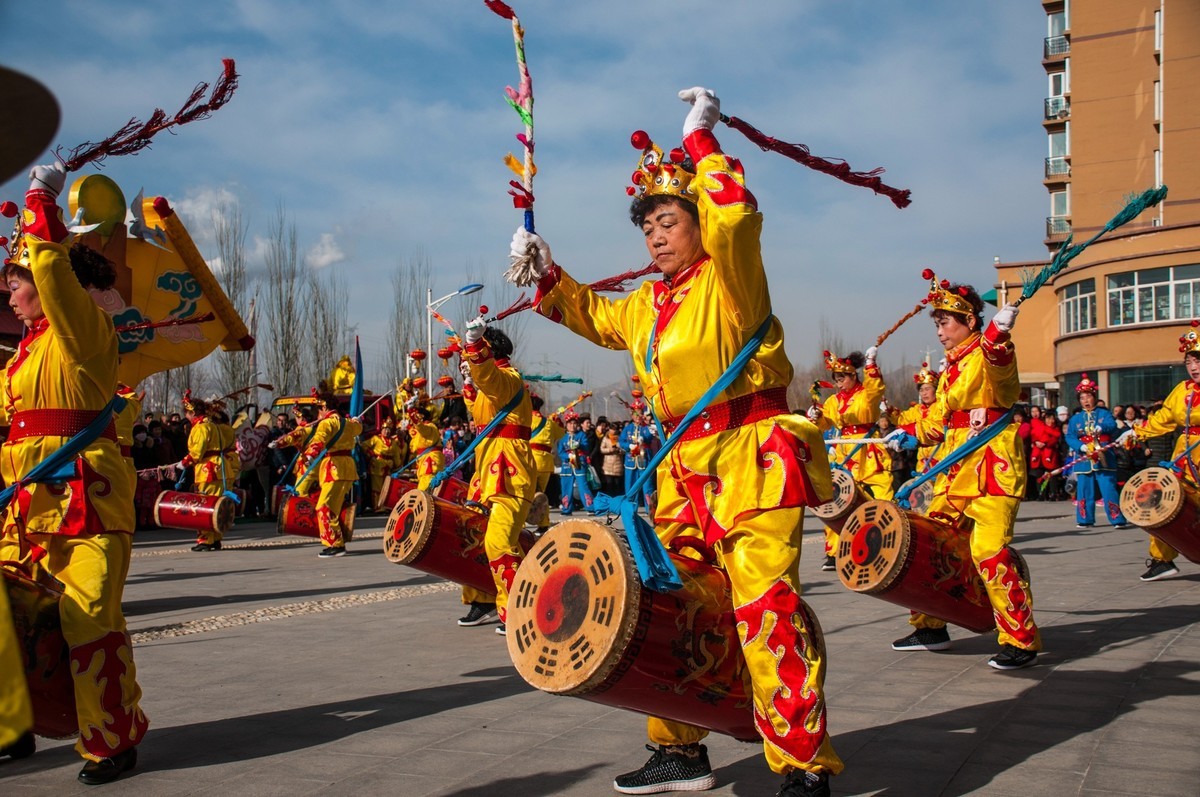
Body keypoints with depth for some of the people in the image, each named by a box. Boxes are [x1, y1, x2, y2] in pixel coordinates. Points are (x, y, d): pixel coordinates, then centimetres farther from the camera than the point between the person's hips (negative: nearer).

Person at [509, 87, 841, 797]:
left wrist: (701, 139, -13)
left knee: (768, 610, -15)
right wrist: (548, 274, 23)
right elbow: (596, 318, 35)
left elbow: (735, 216, -25)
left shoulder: (728, 279, -5)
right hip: (684, 472, 9)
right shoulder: (647, 304, 18)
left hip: (752, 464, -8)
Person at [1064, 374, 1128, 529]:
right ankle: (1085, 520, 14)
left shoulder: (1104, 414, 6)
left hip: (1103, 459, -2)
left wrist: (1101, 427, -36)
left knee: (1109, 490, -6)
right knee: (1084, 491, 4)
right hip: (1084, 460, 2)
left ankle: (1118, 519, -1)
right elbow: (1070, 437, 1)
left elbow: (1112, 425, -14)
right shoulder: (1075, 419, 11)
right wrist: (1081, 446, -17)